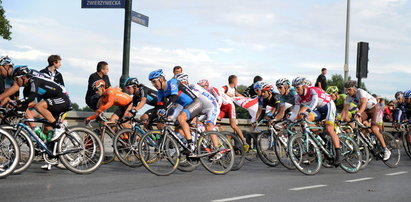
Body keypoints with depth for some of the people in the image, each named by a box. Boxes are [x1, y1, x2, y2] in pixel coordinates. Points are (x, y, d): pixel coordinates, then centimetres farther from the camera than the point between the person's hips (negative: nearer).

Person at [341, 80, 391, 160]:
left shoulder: (360, 92, -28)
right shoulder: (348, 97, -9)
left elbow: (364, 104, -44)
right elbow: (345, 110, -12)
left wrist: (358, 113, -60)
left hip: (374, 108, -6)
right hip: (365, 111, 6)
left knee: (374, 129, -22)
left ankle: (386, 150, -13)